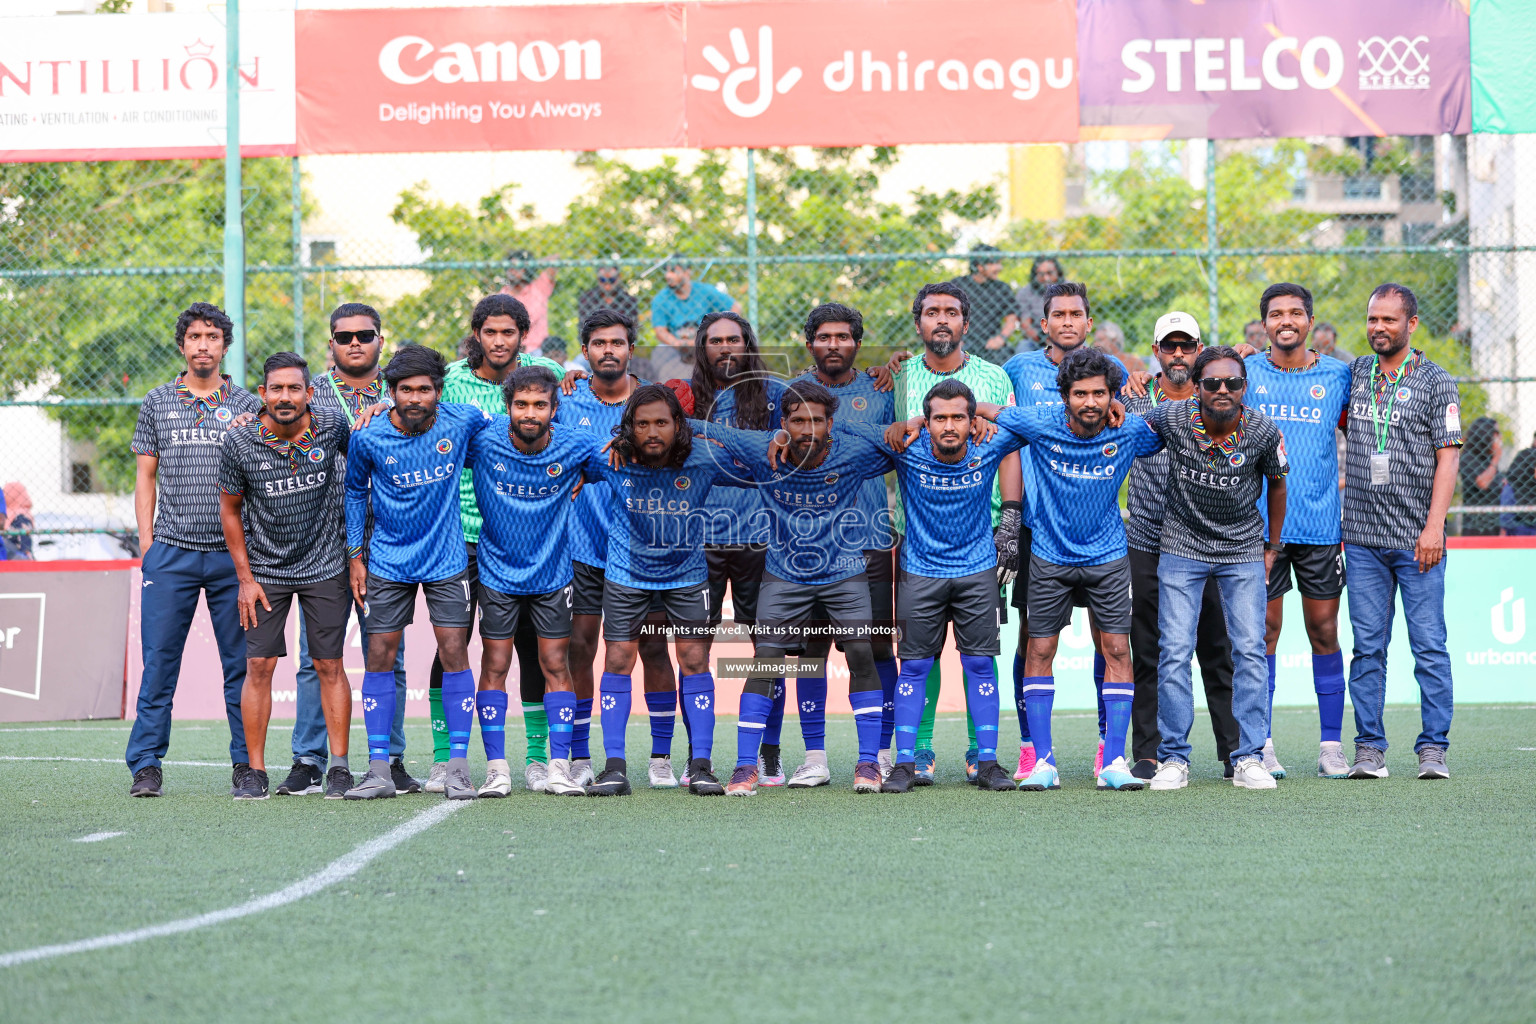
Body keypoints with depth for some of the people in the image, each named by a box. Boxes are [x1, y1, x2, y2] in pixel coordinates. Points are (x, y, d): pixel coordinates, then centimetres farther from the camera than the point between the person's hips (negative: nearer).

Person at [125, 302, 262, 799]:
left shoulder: (248, 405, 7)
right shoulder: (157, 404, 10)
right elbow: (145, 477, 11)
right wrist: (147, 540, 3)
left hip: (233, 552, 0)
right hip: (170, 552, 0)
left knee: (242, 662, 1)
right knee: (159, 660, -2)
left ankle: (246, 763, 7)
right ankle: (146, 765, 1)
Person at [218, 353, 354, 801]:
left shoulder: (332, 428, -9)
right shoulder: (240, 443, -11)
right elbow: (230, 509, 1)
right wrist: (245, 578, -1)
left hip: (325, 566, 0)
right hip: (265, 570, 0)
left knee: (329, 666, 0)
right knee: (259, 666, -4)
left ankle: (339, 768, 6)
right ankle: (255, 772, 3)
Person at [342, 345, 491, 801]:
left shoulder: (461, 421, -11)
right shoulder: (368, 437, -11)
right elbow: (355, 490, 6)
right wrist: (355, 555, 5)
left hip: (447, 559, 0)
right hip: (389, 561, 0)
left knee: (454, 652, -5)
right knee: (380, 656, -1)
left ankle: (458, 768, 2)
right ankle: (379, 771, 5)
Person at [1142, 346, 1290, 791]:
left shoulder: (1264, 432, -12)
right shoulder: (1170, 418, -16)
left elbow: (1276, 483, 6)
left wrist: (1272, 547, 12)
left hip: (1243, 552, 1)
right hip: (1181, 549, 0)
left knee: (1250, 650, -5)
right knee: (1175, 651, -6)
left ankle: (1248, 759, 1)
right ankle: (1173, 759, 3)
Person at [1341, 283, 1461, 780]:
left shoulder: (1436, 382, 1)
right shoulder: (1356, 373, 12)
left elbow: (1447, 457, -4)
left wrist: (1434, 525, -14)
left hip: (1417, 537, -3)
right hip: (1363, 535, 3)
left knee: (1429, 645, -3)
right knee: (1368, 647, 3)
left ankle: (1433, 748, 1)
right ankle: (1369, 748, 6)